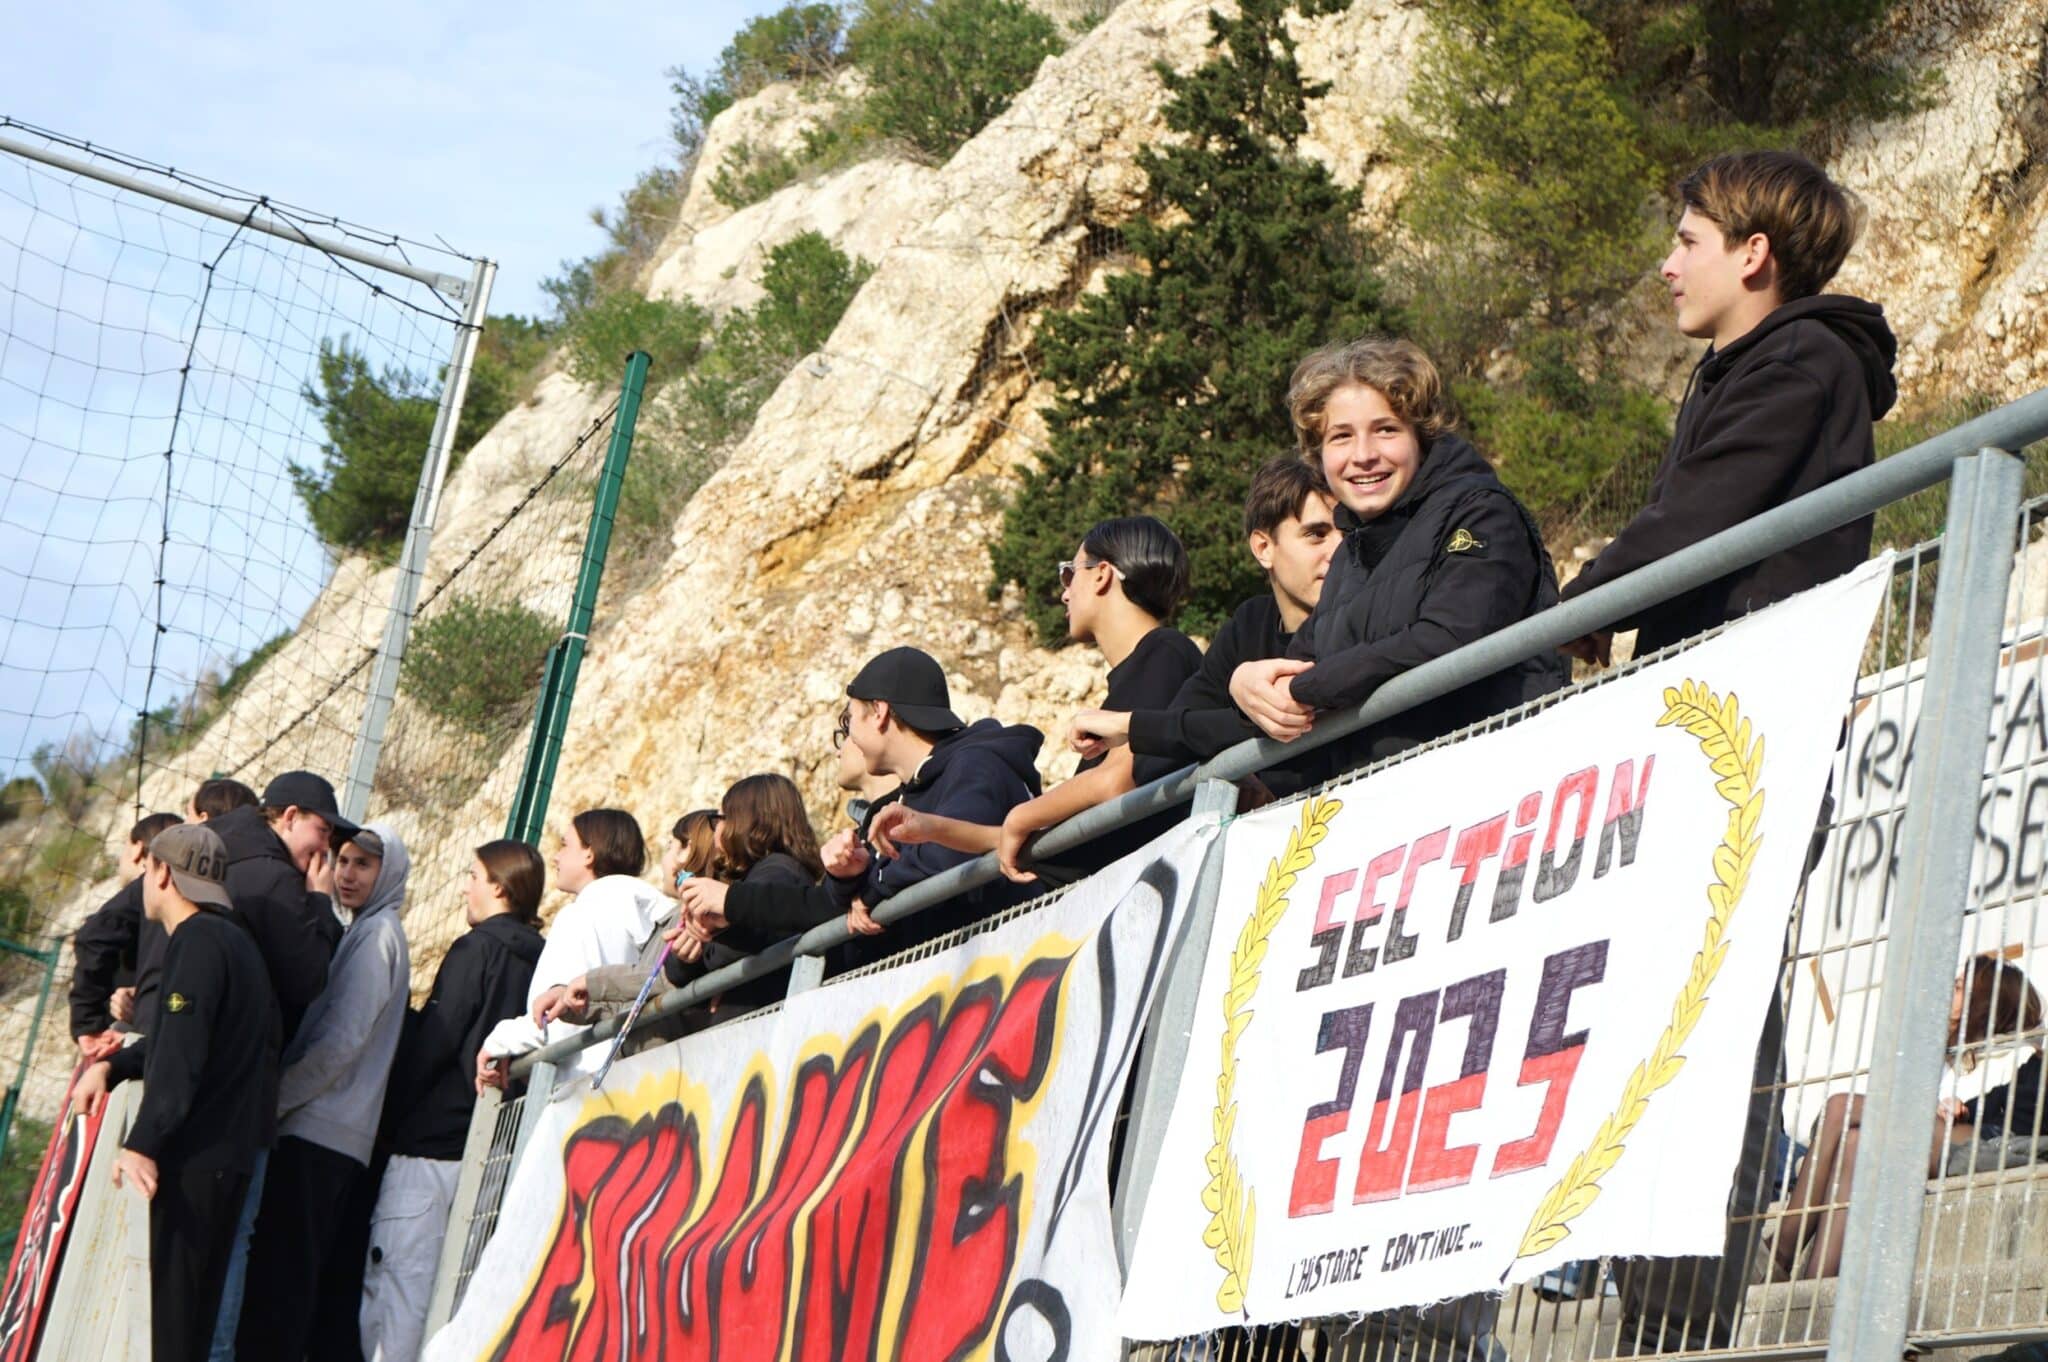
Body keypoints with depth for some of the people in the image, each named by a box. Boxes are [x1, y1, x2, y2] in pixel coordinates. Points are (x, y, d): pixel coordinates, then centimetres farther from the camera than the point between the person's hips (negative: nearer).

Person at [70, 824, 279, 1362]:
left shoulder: (198, 941, -12)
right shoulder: (235, 942, 19)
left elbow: (180, 1053, -21)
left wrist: (142, 1144, -24)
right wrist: (112, 1066, 14)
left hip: (192, 1154, -10)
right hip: (229, 1150, 10)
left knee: (162, 1298, -11)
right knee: (193, 1302, 13)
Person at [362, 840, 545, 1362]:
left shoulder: (477, 949, -10)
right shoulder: (535, 958, 12)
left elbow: (431, 1042, -12)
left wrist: (391, 1111, -2)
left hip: (432, 1142, -8)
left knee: (393, 1282, -8)